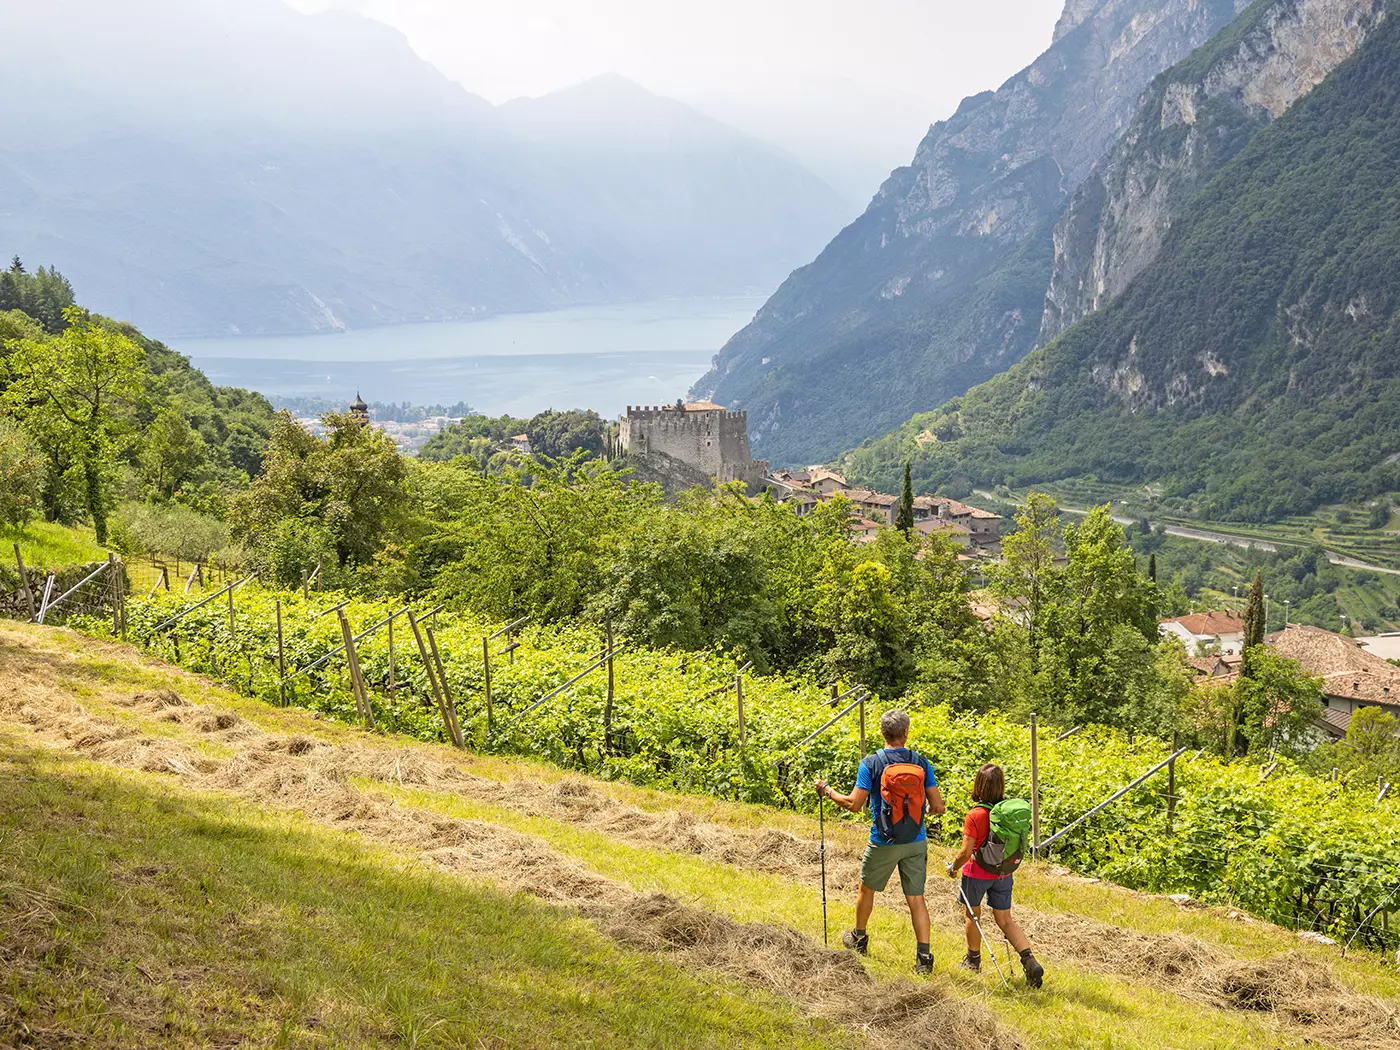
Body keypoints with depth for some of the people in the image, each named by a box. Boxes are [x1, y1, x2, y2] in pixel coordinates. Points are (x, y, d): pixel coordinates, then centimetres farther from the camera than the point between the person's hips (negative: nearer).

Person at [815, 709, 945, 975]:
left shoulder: (871, 763, -12)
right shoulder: (921, 763, -4)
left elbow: (854, 804, -14)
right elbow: (938, 807, -5)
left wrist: (828, 790, 1)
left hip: (884, 842, -2)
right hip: (916, 842, 2)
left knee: (867, 889, 21)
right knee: (916, 897, 6)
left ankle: (859, 939, 39)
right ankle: (924, 956, -2)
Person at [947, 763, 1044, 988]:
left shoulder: (975, 815, -24)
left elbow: (966, 852, -22)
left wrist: (954, 868, -3)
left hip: (978, 873, -5)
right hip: (1003, 874, 5)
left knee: (972, 914, 19)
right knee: (1005, 920, 14)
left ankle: (973, 960, 35)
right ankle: (1029, 959, -3)